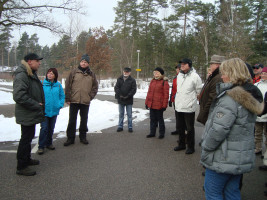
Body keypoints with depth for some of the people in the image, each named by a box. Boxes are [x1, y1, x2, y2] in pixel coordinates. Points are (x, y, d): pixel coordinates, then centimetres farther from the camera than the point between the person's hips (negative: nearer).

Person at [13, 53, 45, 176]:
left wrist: (39, 105, 13)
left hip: (32, 114, 10)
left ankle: (27, 159, 36)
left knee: (29, 137, 20)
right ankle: (21, 167, 9)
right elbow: (19, 96, -28)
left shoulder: (32, 74, 14)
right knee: (26, 138, -2)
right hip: (26, 115, -10)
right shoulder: (21, 75, -20)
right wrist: (36, 105, -22)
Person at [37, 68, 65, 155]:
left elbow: (62, 96, 10)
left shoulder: (58, 85, 1)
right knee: (44, 128, -5)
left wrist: (60, 105, -1)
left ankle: (49, 143, 31)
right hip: (44, 111, -3)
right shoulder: (42, 84, -8)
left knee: (51, 128, 15)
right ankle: (41, 146, 8)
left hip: (54, 111, 4)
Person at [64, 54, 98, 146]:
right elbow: (68, 85, -1)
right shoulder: (74, 72, 1)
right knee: (72, 120, 5)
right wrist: (67, 98, -5)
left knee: (84, 120, 11)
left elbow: (95, 87, 12)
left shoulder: (91, 74, 7)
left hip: (86, 101, 2)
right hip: (74, 101, -1)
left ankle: (83, 137, 24)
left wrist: (90, 97, 0)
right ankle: (70, 138, 15)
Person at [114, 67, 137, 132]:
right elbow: (116, 88, 1)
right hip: (120, 100, 2)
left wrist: (128, 96, -16)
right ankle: (120, 126, 22)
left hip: (129, 100, -2)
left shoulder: (132, 80, -2)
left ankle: (130, 127, 16)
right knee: (121, 114, 12)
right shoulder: (119, 79, 5)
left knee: (129, 114, 6)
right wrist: (119, 95, -13)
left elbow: (134, 90, -6)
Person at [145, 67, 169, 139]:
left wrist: (164, 105, -13)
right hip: (151, 104, 5)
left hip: (159, 105, -5)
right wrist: (147, 102, 12)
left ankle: (162, 133, 20)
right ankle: (152, 132, 25)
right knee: (152, 119, 13)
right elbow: (149, 92, 14)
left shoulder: (164, 82, -7)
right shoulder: (152, 81, 11)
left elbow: (166, 94, -10)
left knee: (160, 119, 7)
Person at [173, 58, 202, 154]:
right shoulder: (179, 75, 9)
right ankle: (181, 144, 32)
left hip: (189, 107, -6)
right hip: (179, 106, 7)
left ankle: (191, 147, 17)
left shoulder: (195, 76, -12)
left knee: (189, 128, 3)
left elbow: (199, 91, -5)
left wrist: (191, 99, 4)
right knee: (180, 127, 16)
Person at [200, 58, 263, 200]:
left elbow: (218, 129, -26)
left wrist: (205, 148, -11)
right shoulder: (251, 96, 7)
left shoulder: (230, 98, -22)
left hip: (223, 159, -9)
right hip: (242, 157, 9)